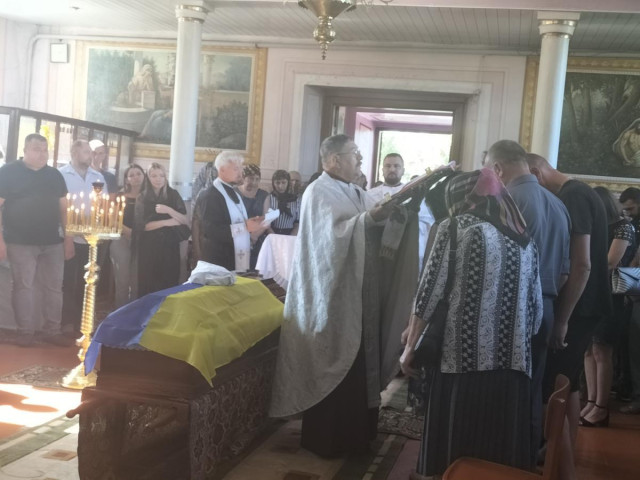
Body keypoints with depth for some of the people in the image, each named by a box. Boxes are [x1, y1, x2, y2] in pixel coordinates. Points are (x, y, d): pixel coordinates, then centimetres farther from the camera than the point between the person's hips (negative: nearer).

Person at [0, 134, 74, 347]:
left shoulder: (55, 175, 10)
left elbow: (63, 208, 13)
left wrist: (68, 237, 7)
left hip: (52, 242, 4)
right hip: (20, 243, -4)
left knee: (54, 287, 6)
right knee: (23, 286, 2)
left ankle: (52, 331, 15)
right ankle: (25, 331, 12)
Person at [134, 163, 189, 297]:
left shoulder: (173, 195, 4)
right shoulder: (142, 198, 3)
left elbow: (186, 220, -3)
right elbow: (142, 225, -5)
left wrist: (168, 210, -18)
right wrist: (167, 222, -9)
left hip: (170, 246, 1)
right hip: (149, 247, 0)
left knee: (169, 284, -2)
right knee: (148, 285, 1)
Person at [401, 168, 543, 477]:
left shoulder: (454, 228, 0)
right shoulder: (524, 239, 13)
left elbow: (429, 292, -6)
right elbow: (536, 305, 11)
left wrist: (410, 347, 2)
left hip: (463, 359, -5)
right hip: (511, 362, 5)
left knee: (455, 447, 7)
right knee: (501, 451, 13)